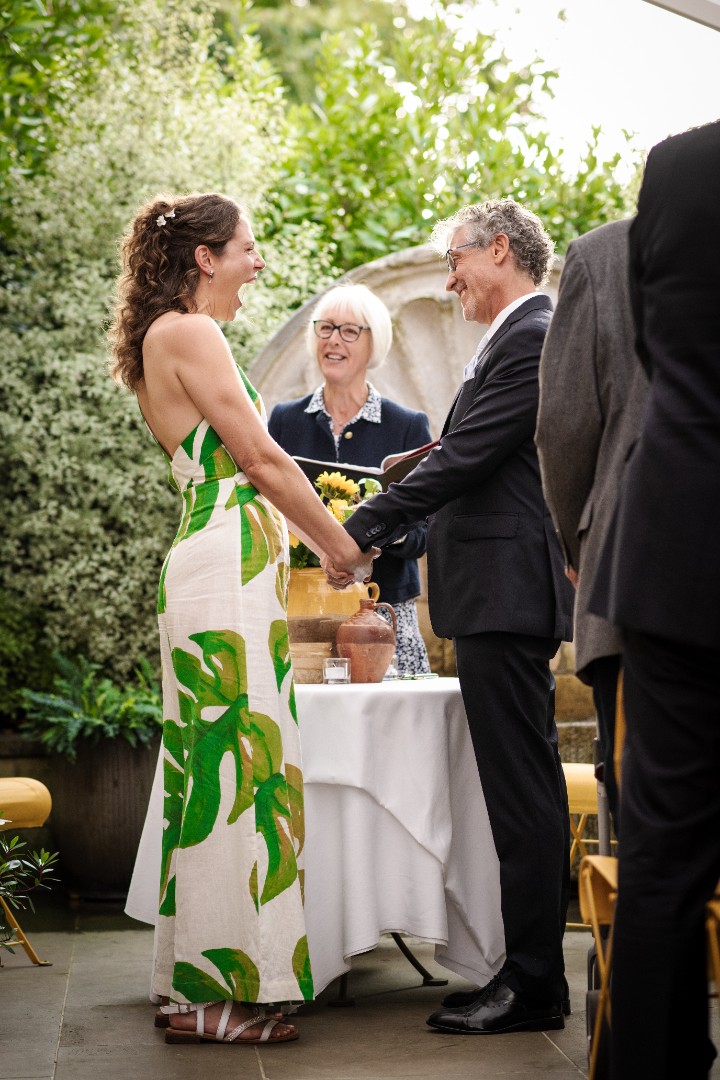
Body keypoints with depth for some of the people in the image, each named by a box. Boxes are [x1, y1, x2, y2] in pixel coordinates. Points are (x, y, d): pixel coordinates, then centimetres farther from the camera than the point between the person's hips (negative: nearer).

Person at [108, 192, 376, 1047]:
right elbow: (262, 459, -11)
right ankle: (210, 991, -4)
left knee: (218, 768, 10)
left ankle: (197, 980, 15)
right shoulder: (188, 333, -9)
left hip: (224, 571, 10)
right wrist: (344, 549, -1)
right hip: (228, 569, -10)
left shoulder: (169, 339, 22)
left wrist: (316, 540, 23)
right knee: (236, 764, -8)